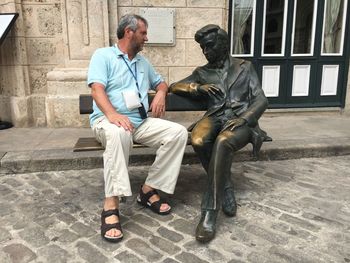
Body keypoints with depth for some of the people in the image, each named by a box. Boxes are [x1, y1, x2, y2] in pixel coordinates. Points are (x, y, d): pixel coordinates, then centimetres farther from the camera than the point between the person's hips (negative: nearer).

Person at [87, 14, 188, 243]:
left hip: (141, 122, 6)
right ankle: (111, 205, -37)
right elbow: (97, 89, -13)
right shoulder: (103, 55, 1)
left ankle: (149, 189, -11)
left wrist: (161, 93, 3)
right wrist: (112, 114, -32)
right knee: (119, 133, -42)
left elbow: (160, 82, 30)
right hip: (108, 120, -6)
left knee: (178, 132, -16)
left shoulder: (143, 62, 22)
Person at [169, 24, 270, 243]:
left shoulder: (245, 67, 16)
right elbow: (175, 86, 15)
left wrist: (244, 118, -15)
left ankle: (210, 211, -33)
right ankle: (226, 189, -14)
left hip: (241, 121, -2)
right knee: (198, 140, -35)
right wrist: (198, 88, -4)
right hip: (215, 118, 3)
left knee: (222, 143, -38)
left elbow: (261, 100, 6)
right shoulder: (202, 72, 22)